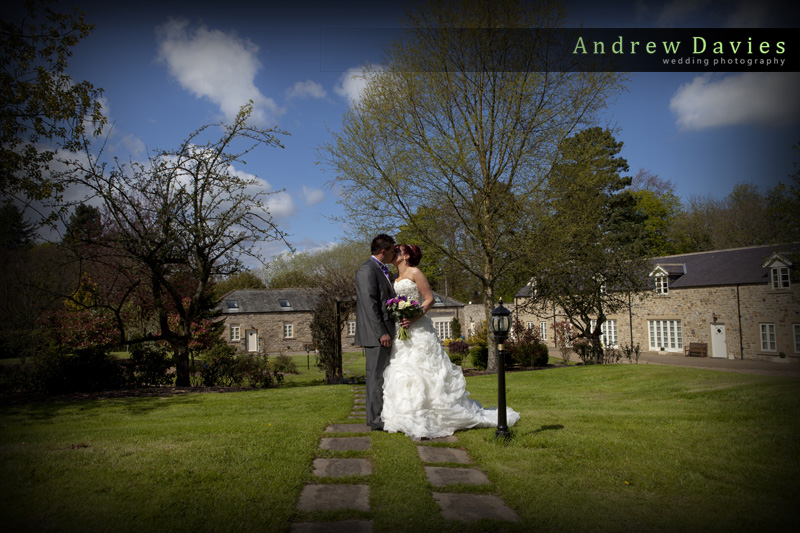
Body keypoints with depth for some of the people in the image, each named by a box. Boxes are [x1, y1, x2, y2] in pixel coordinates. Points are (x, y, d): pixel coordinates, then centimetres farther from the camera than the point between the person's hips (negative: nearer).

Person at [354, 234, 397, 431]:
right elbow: (369, 304, -19)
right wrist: (381, 333, -22)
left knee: (380, 376, 14)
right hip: (376, 334, -10)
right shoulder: (367, 270, -12)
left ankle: (377, 417, 22)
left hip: (385, 333, 10)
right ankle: (377, 420, 0)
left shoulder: (380, 270, 20)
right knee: (378, 376, -6)